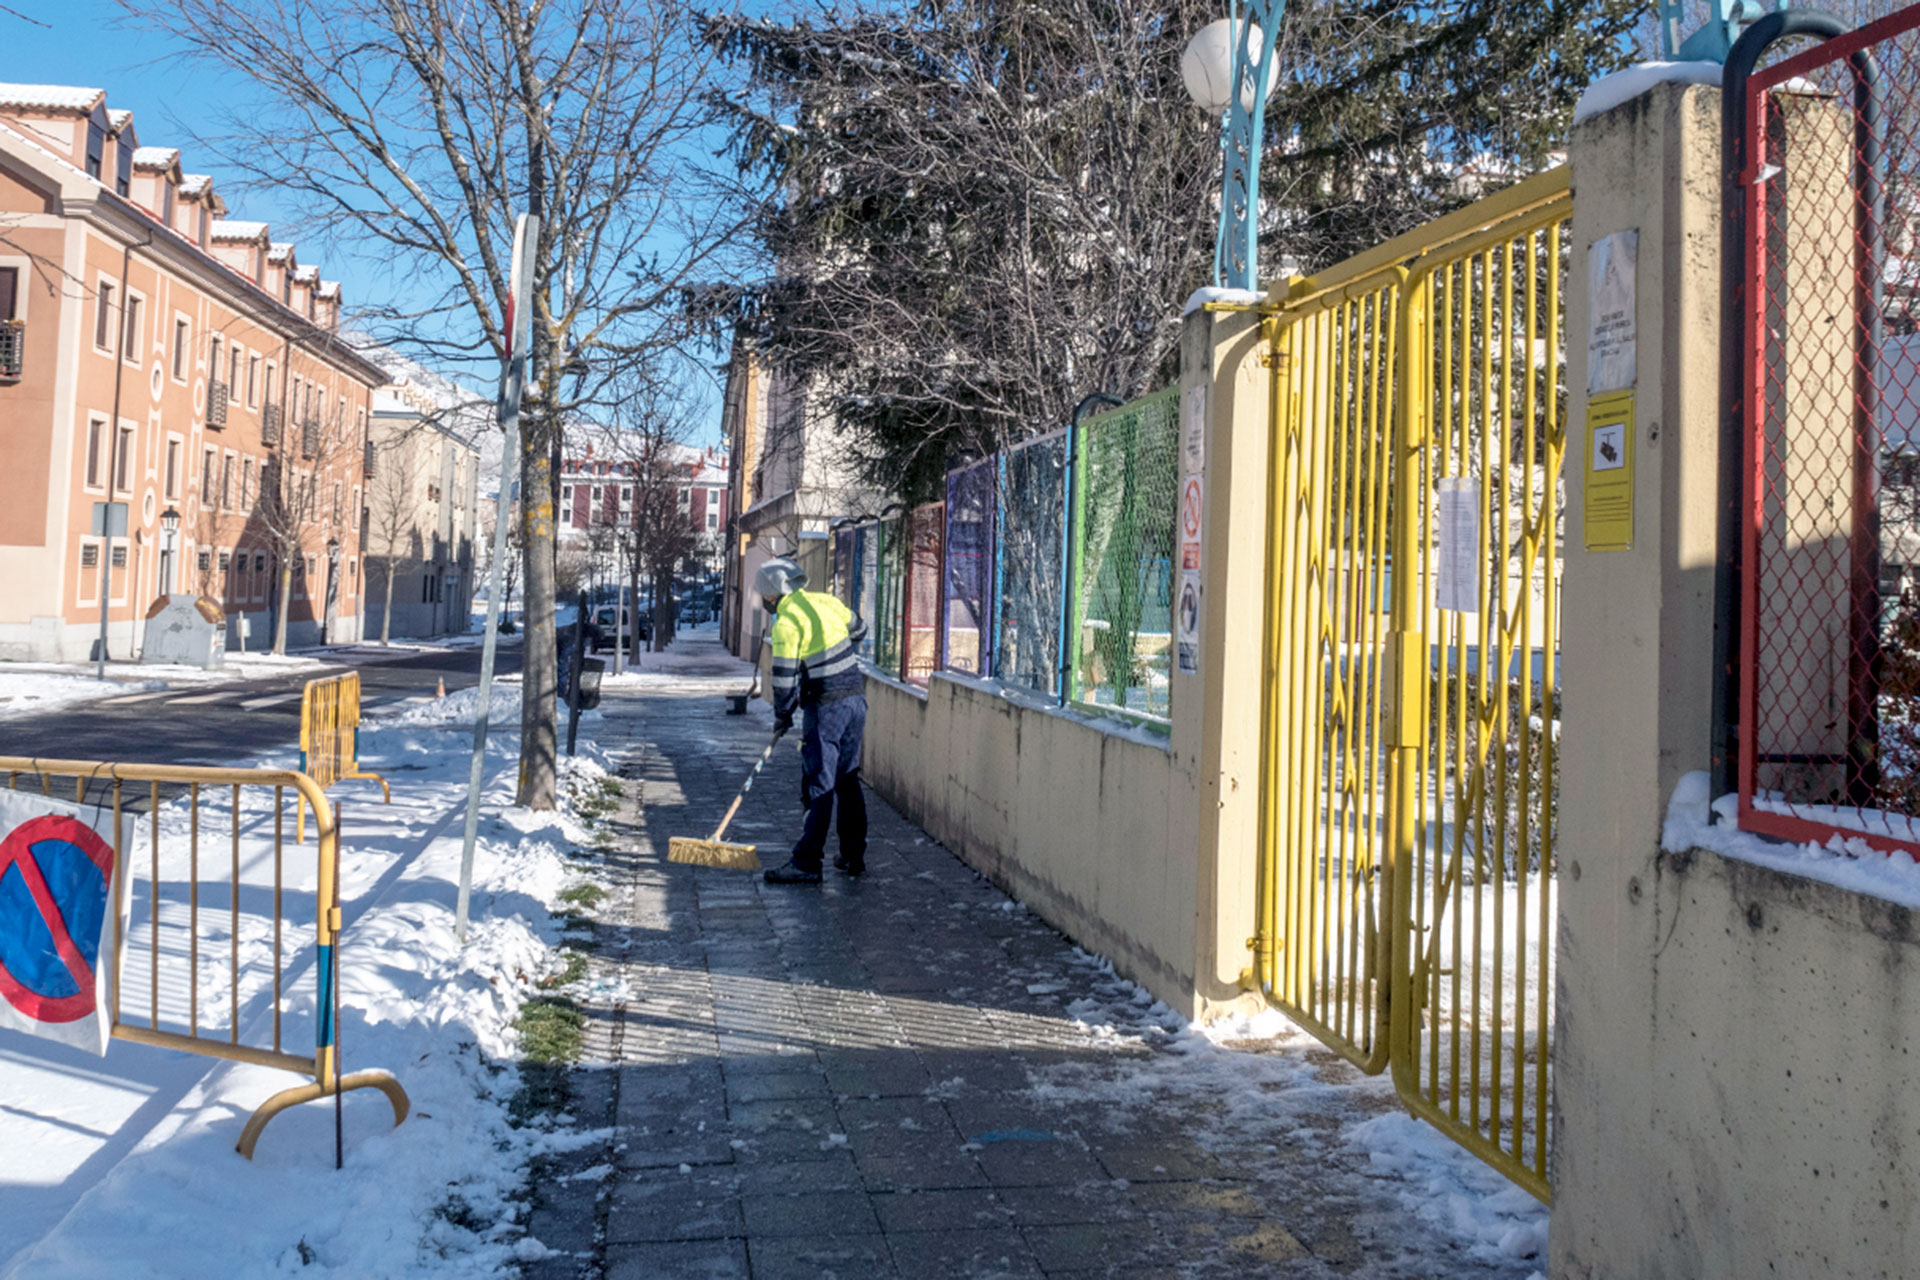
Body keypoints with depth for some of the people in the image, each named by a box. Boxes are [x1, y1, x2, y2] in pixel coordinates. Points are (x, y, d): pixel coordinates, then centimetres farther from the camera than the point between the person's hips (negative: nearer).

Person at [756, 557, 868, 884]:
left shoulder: (787, 622, -13)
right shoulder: (825, 601, 9)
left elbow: (785, 678, -13)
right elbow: (858, 630, 25)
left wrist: (782, 716, 2)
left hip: (826, 706, -8)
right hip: (856, 697, 8)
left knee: (819, 785, -6)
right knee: (848, 780, 14)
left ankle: (806, 863, -3)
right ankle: (853, 857, 20)